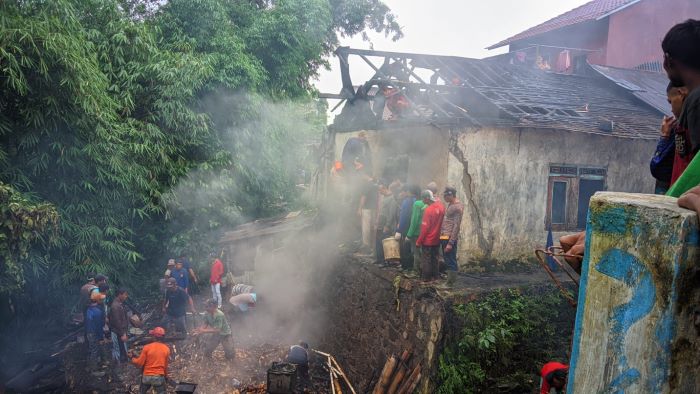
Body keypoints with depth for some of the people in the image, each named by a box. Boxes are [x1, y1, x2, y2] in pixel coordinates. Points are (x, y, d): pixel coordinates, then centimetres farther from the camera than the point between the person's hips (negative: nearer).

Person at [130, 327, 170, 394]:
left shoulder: (147, 347, -10)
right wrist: (166, 375, 20)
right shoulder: (166, 349, -5)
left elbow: (140, 362, -5)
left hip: (146, 376, 1)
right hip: (159, 377, -1)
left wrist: (133, 359, 15)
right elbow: (165, 365, 4)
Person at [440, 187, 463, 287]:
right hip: (444, 237, 9)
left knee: (451, 262, -3)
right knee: (448, 261, 15)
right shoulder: (450, 204, 15)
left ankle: (450, 284, 2)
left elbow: (456, 226, -17)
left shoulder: (458, 207, -13)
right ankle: (449, 281, 24)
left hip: (450, 238, -9)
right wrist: (442, 236, 13)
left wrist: (450, 243, -20)